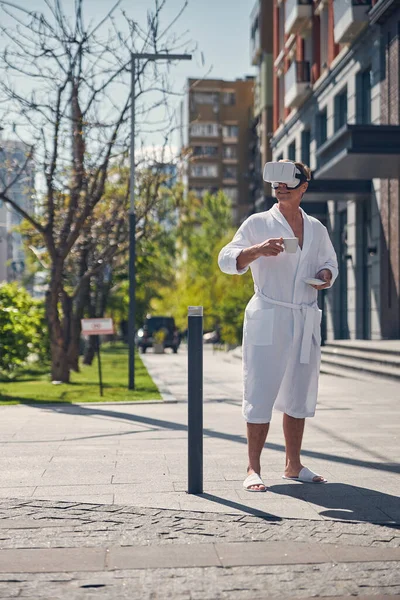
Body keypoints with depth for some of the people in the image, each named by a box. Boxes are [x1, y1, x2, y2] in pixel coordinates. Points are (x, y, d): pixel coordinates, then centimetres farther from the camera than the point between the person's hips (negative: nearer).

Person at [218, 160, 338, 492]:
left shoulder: (316, 228, 13)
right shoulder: (258, 224, 0)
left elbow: (329, 261, 25)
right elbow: (227, 260, -6)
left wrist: (326, 275, 2)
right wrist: (258, 250, -24)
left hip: (305, 321, 5)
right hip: (267, 318, -5)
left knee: (299, 396, 11)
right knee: (261, 394, -7)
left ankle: (293, 465, 22)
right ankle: (253, 469, -2)